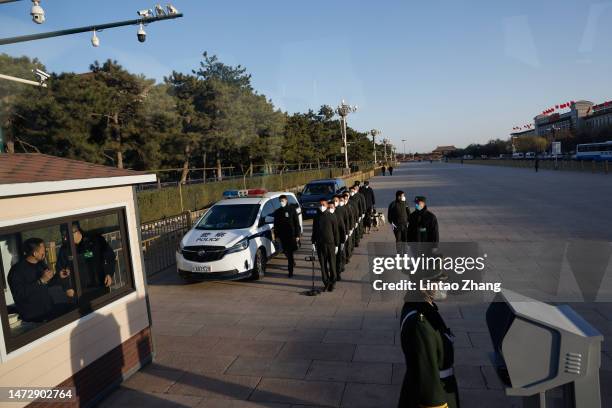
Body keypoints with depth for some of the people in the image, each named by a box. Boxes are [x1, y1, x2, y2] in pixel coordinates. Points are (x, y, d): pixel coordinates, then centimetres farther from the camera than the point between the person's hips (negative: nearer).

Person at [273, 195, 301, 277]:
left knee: (290, 252, -5)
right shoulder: (277, 212, 7)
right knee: (286, 252, 9)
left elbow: (297, 223, -2)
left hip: (291, 235, -3)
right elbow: (276, 225, 12)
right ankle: (292, 262, 36)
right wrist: (276, 236, 6)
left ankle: (290, 270, 1)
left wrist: (297, 235, -6)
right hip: (282, 236, 3)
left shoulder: (292, 209, -2)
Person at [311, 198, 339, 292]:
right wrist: (313, 242, 7)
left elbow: (336, 231, -3)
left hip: (330, 244, -3)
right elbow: (314, 230, 12)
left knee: (332, 265, 4)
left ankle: (332, 283, 17)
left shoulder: (331, 216, -6)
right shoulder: (316, 217, 5)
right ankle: (326, 283, 19)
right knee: (323, 265, 7)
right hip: (320, 244, 3)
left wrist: (336, 244, -4)